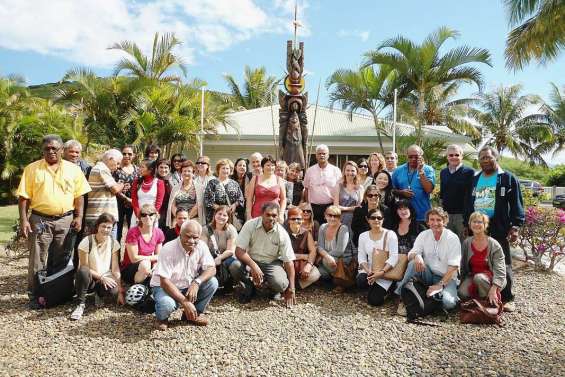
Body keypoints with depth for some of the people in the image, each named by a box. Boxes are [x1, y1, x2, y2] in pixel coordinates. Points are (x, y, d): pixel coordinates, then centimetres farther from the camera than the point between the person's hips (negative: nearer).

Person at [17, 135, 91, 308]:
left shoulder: (73, 169, 4)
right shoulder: (32, 169, 2)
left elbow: (79, 195, 4)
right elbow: (24, 197, 0)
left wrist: (79, 217, -3)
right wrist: (23, 220, -7)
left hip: (66, 220, 1)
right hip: (40, 220, -1)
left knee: (62, 259, 12)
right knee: (37, 260, 4)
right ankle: (34, 296, 16)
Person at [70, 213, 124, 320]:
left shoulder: (113, 243, -4)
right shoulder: (87, 242, -12)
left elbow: (115, 268, -5)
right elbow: (84, 267, -11)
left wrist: (120, 291, -10)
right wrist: (101, 277, -20)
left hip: (106, 279, 2)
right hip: (89, 278, -1)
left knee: (114, 291, -32)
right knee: (83, 271, -36)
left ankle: (99, 294, 6)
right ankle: (81, 304, -17)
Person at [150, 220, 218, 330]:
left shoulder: (201, 246, -11)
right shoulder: (168, 250, -24)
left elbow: (211, 269, -11)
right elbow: (164, 282, -26)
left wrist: (196, 282, -32)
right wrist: (185, 302, -30)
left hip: (188, 287, 5)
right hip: (164, 286, -5)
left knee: (212, 282, -17)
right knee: (166, 304, -36)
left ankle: (194, 314, 3)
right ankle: (162, 318, 2)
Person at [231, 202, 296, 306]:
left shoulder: (282, 234, -13)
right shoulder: (250, 225, -15)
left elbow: (289, 261, -10)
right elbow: (239, 251, -18)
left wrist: (291, 288, -14)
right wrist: (254, 266, -34)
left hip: (272, 263, 0)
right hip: (251, 261, 1)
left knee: (280, 284, -30)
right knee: (234, 266, -30)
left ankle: (275, 290, 11)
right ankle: (248, 287, 2)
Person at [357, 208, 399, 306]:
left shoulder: (390, 234, -6)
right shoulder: (363, 236, 5)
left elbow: (394, 257, -14)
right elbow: (361, 257, 1)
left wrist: (381, 272, -26)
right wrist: (367, 270, -18)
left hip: (386, 273, -3)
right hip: (369, 270, 3)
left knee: (374, 300, -19)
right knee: (361, 282, -31)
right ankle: (373, 288, 6)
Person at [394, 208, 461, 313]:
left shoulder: (453, 238, -9)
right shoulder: (423, 235, 0)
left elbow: (453, 267, -14)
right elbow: (410, 255, -5)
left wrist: (440, 284, -22)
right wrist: (416, 256, -30)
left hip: (446, 278, -2)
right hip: (428, 275, 3)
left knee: (448, 303, -30)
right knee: (414, 263, -28)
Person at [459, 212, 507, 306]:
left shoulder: (494, 245, -14)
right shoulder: (466, 243, -2)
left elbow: (500, 270, -18)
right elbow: (463, 266, 7)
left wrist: (493, 289, -29)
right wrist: (462, 283, 3)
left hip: (491, 279, -3)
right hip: (472, 276, 3)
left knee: (479, 277, -36)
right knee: (462, 293, -26)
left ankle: (491, 301, -11)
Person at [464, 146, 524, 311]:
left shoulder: (508, 178, -1)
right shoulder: (474, 180, 12)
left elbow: (516, 204, -5)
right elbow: (468, 203, 15)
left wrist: (515, 226, -11)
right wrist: (467, 223, 11)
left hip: (499, 228, -4)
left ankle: (506, 298, 14)